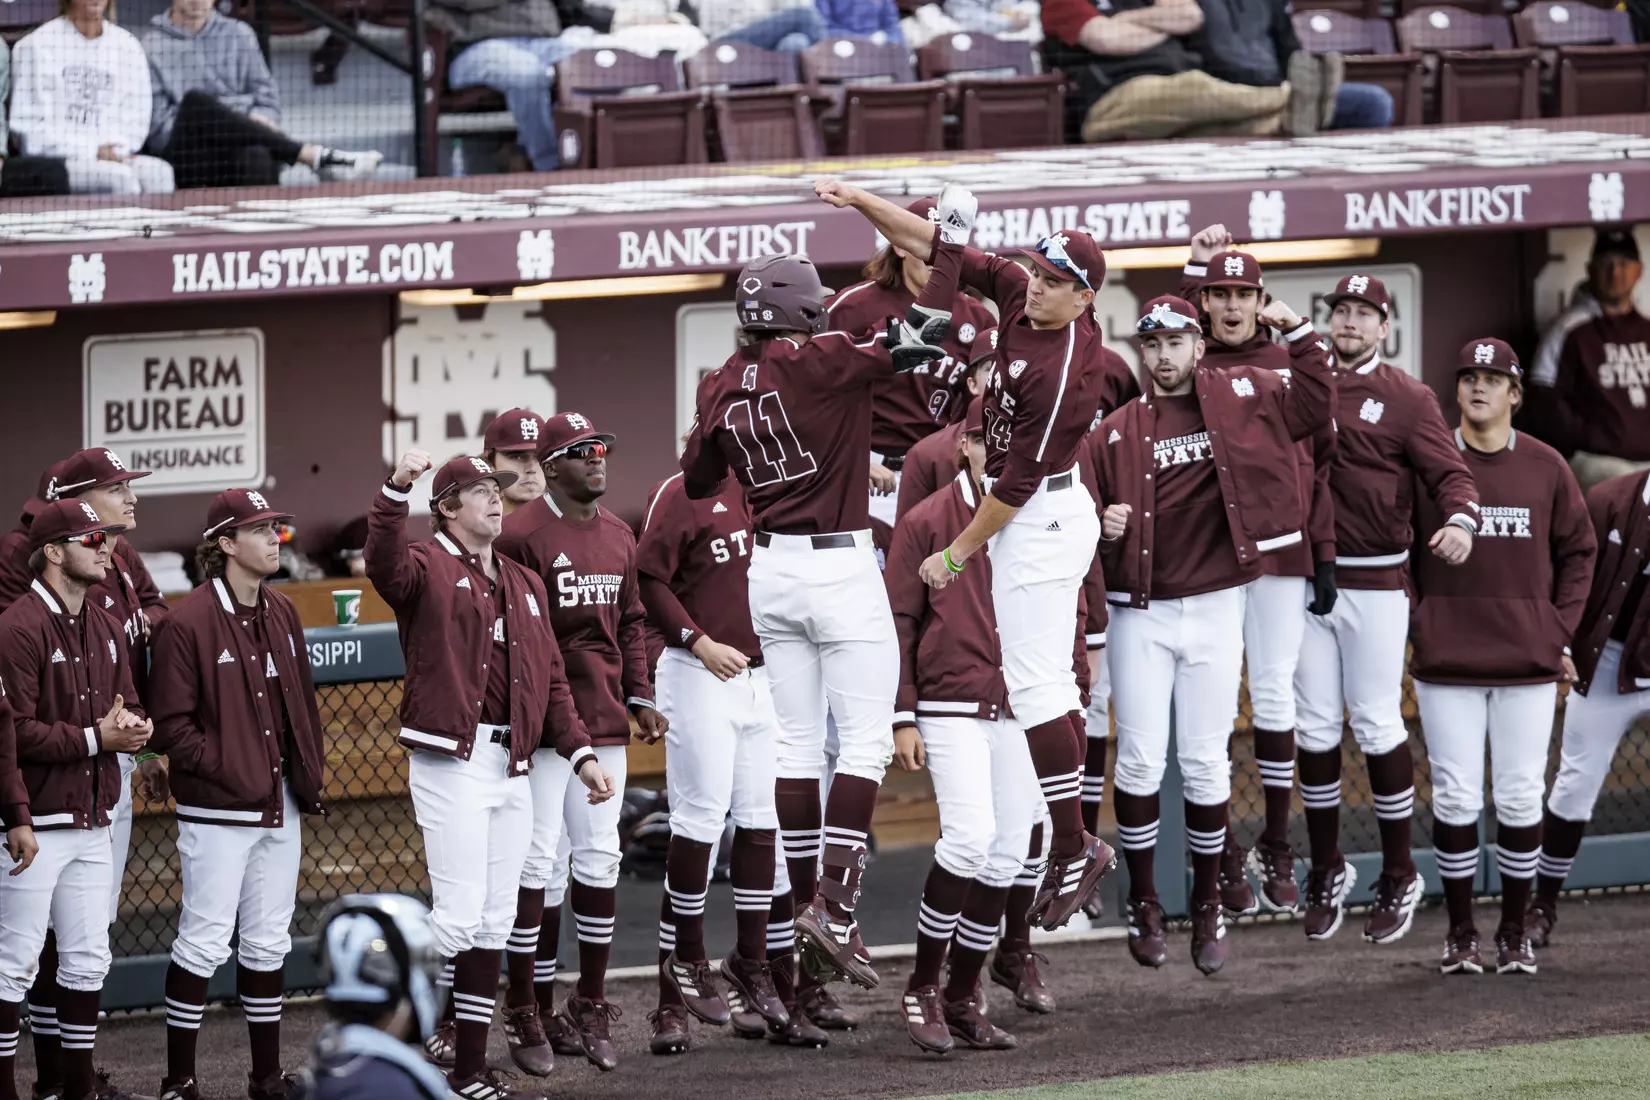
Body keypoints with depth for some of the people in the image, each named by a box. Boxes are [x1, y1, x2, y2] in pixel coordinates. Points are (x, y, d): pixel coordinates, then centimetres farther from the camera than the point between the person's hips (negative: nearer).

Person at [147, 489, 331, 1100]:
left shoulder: (281, 614, 12)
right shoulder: (188, 622, -12)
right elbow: (168, 724, -12)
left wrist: (311, 771, 11)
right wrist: (225, 768, -17)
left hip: (280, 809, 7)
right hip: (217, 813, -7)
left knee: (268, 944, 12)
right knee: (204, 943, -7)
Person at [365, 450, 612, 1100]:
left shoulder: (525, 586, 19)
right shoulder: (429, 571, -3)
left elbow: (551, 680, 21)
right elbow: (384, 565, -27)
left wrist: (579, 752, 13)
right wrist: (396, 489, -41)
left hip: (512, 767, 7)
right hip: (450, 761, -7)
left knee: (493, 923, 8)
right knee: (460, 914, -12)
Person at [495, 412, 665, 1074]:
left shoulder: (618, 537, 14)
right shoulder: (522, 535, -10)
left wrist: (640, 698, 13)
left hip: (606, 721, 7)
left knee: (600, 860, 9)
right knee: (540, 863, -7)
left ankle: (589, 1009, 17)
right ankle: (528, 1014, 0)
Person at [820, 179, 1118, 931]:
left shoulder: (1065, 368, -26)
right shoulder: (1019, 294, -3)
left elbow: (1021, 477, -23)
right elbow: (935, 244, 4)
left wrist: (957, 554, -16)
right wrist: (860, 201, -7)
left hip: (1041, 520, -10)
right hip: (1036, 516, 10)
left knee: (1034, 683, -11)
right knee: (1050, 681, 12)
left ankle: (1073, 848, -8)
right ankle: (1074, 848, 16)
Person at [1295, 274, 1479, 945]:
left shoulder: (1407, 399, -1)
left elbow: (1448, 470, -9)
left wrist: (1459, 518, -30)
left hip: (1375, 582, -4)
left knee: (1377, 726, -4)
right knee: (1314, 726, 7)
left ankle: (1398, 879, 7)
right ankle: (1326, 875, 18)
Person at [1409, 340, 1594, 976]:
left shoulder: (1545, 467, 5)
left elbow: (1578, 552, 12)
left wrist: (1560, 632, 4)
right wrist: (1417, 631, -1)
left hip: (1528, 662, 1)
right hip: (1447, 662, -1)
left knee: (1521, 798, 2)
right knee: (1456, 797, -1)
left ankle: (1515, 935, 11)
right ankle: (1460, 935, 7)